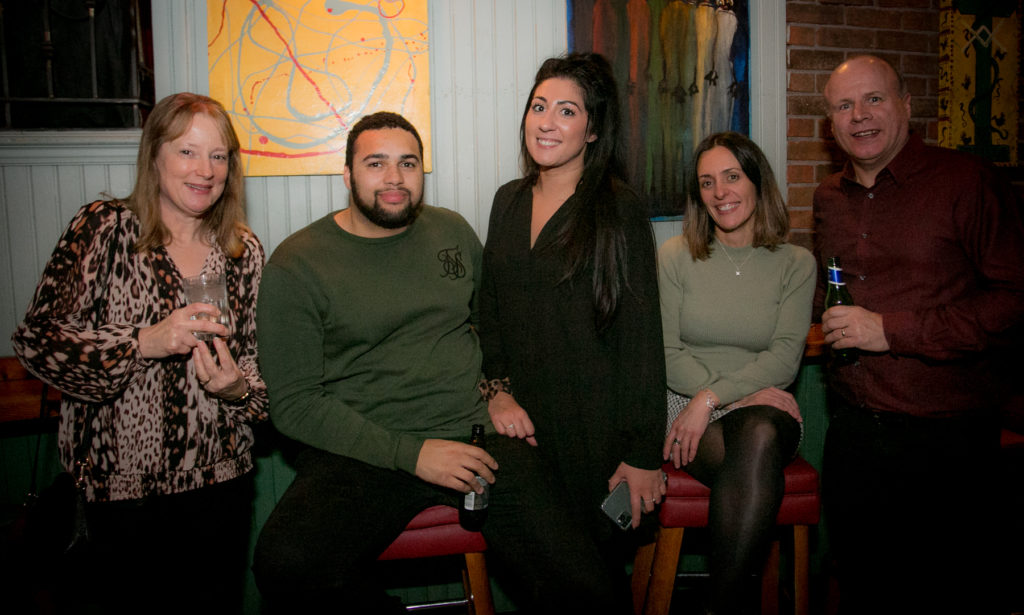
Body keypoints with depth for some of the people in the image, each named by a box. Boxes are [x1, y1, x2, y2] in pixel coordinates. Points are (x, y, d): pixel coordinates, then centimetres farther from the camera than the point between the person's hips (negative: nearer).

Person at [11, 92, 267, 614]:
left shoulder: (244, 251, 4)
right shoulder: (104, 228, -6)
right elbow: (36, 341, -10)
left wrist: (238, 388, -11)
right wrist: (145, 342, -23)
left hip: (216, 479, 3)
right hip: (115, 480, -3)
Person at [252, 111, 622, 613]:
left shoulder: (453, 232, 13)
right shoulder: (297, 264, -1)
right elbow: (293, 403, -6)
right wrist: (410, 453, -14)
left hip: (474, 436, 3)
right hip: (360, 454, -2)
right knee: (284, 568, -31)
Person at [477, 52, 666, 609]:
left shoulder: (618, 212, -9)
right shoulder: (509, 201, 8)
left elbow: (641, 339, -11)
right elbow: (490, 308, 12)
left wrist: (644, 453, -13)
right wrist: (498, 390, -2)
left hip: (594, 427, -4)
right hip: (523, 422, 5)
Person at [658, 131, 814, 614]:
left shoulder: (796, 263, 7)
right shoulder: (675, 257, 5)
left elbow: (785, 358, -3)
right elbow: (666, 354, 0)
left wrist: (711, 397, -18)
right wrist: (740, 394, -13)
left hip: (764, 408, 1)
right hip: (686, 406, -1)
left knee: (759, 437, -36)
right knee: (751, 470, -34)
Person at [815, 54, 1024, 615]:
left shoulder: (966, 181, -9)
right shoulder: (828, 198, 10)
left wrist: (892, 331, -19)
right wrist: (830, 320, 6)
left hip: (943, 434, -5)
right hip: (851, 427, 5)